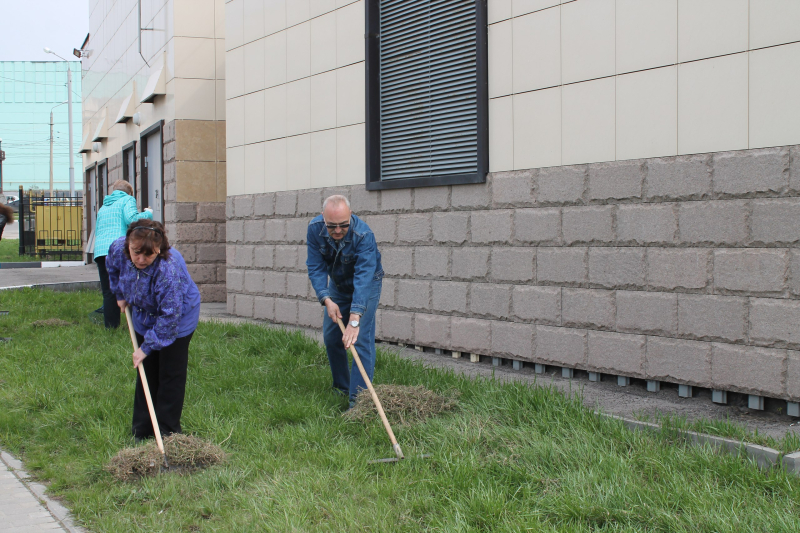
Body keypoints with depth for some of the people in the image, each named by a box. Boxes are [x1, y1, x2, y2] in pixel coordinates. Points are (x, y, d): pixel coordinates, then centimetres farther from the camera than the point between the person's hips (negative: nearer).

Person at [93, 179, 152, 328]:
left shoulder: (103, 207, 28)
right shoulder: (127, 200, 7)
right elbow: (132, 219, -11)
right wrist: (148, 214, 5)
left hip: (100, 251, 6)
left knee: (108, 292, 5)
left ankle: (110, 327, 2)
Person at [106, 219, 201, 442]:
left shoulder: (169, 269, -39)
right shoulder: (118, 249, -21)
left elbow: (169, 317, -31)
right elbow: (112, 267, 8)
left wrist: (148, 347, -25)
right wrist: (120, 295, 11)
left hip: (178, 321, -6)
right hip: (144, 318, 6)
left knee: (170, 376, -1)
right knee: (146, 373, 11)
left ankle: (167, 433, 8)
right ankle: (142, 431, 19)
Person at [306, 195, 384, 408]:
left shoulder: (363, 235, -37)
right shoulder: (315, 229, -22)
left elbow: (363, 278, -44)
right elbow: (316, 268, -18)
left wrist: (354, 321, -52)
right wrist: (327, 300, -33)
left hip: (366, 285, -5)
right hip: (337, 285, 5)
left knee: (361, 339, -16)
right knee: (331, 337, 8)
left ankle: (358, 397, -16)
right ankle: (341, 387, 27)